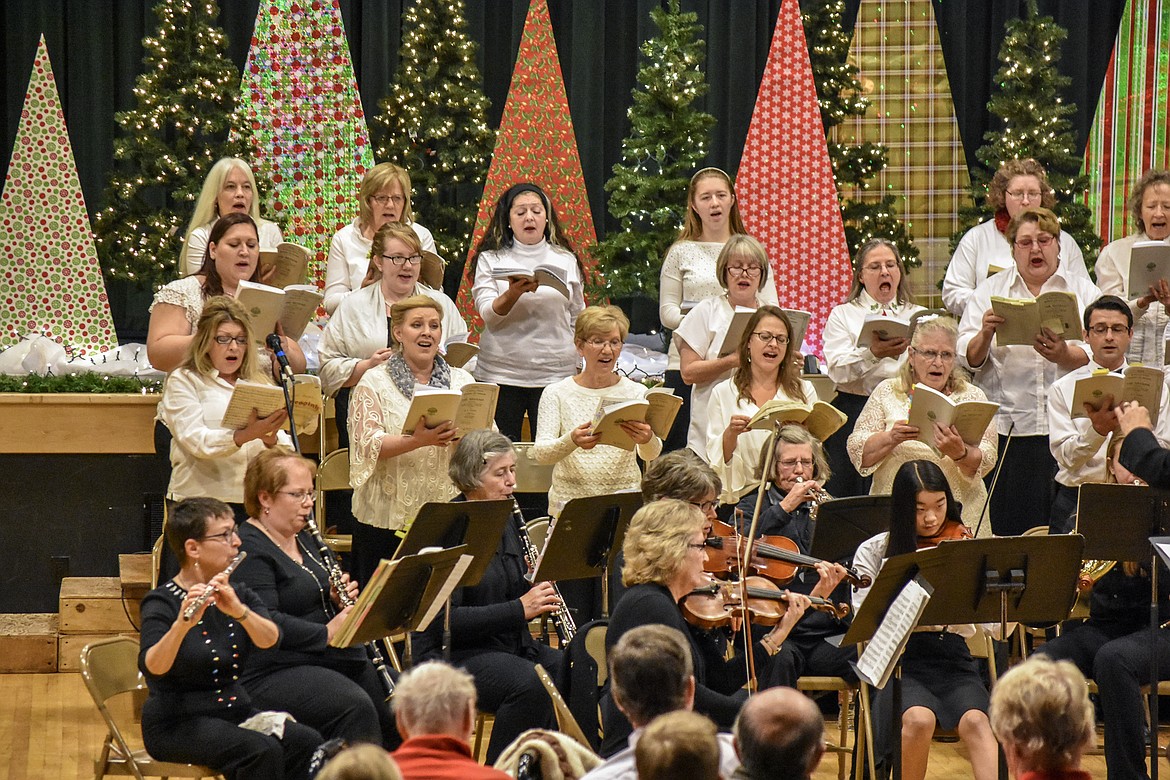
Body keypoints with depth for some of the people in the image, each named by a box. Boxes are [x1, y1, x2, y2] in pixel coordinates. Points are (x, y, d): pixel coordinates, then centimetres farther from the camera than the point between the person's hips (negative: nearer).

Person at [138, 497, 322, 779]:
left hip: (237, 713, 6)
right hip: (179, 724, -6)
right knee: (263, 751, -31)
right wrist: (182, 625, -44)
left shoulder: (239, 595, 10)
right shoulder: (162, 602, -8)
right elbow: (152, 667, -26)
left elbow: (270, 639, -11)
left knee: (307, 743, -21)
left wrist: (239, 610, -30)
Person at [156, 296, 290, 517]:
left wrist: (270, 440, -12)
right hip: (200, 501, -3)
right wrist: (245, 436, -25)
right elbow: (196, 441, -9)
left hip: (254, 502, 3)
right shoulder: (183, 381, 7)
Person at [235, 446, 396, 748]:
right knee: (356, 706, -32)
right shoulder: (249, 550, -12)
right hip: (273, 674, -9)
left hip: (334, 660, 9)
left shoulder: (305, 541, 18)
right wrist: (326, 633, -24)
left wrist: (340, 600, 3)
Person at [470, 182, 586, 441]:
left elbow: (578, 319, 16)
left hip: (555, 374, 1)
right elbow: (488, 314, -7)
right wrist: (514, 292, -26)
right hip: (501, 374, -1)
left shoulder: (566, 261, 11)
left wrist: (581, 366, 10)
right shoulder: (490, 260, 5)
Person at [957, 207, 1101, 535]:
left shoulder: (1083, 291, 10)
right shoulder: (989, 291, 14)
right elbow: (969, 358, 5)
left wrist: (1063, 355, -22)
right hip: (1007, 429, 1)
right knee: (1008, 526, -3)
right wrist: (985, 335, -15)